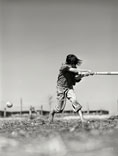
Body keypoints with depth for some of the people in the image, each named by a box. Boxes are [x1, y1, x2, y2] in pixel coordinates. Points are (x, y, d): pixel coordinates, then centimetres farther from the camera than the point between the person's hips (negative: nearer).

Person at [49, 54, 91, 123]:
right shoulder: (64, 66, -18)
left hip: (69, 88, 4)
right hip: (61, 88, -4)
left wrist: (82, 75, -27)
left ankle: (82, 118, -25)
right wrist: (87, 71, -31)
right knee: (60, 108, 0)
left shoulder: (74, 68, 1)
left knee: (74, 100, -23)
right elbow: (75, 70, -30)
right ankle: (52, 112, 34)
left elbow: (76, 78, -9)